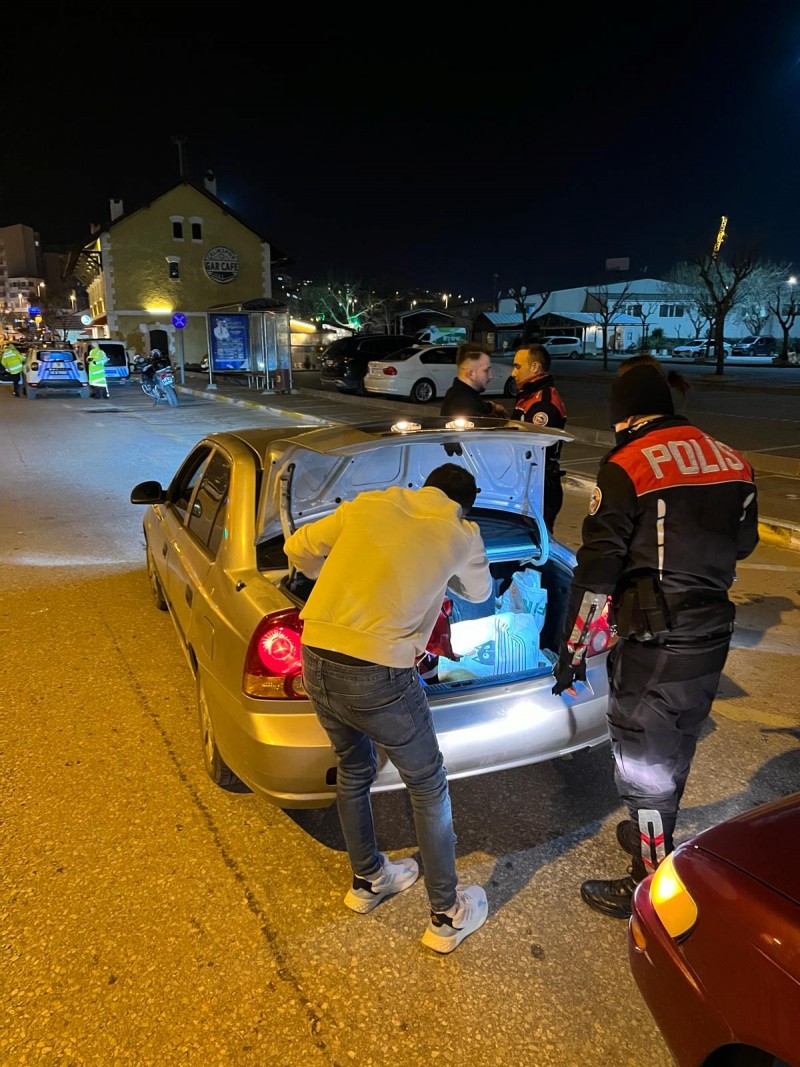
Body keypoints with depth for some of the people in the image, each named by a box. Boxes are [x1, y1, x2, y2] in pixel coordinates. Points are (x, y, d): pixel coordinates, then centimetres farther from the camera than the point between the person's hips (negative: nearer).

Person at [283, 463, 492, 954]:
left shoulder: (369, 504, 12)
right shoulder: (461, 534, 4)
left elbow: (298, 548, 18)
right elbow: (479, 591, 23)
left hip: (316, 662, 5)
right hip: (376, 674, -5)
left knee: (353, 771, 28)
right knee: (428, 787, 17)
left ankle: (367, 880, 49)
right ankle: (447, 917, 32)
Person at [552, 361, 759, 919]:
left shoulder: (626, 467, -14)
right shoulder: (732, 461, 6)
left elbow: (596, 571, -15)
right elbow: (743, 543, 18)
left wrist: (571, 650, -7)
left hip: (655, 642, -7)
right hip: (714, 632, 7)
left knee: (644, 757, 8)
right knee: (677, 744, 24)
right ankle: (655, 834, 45)